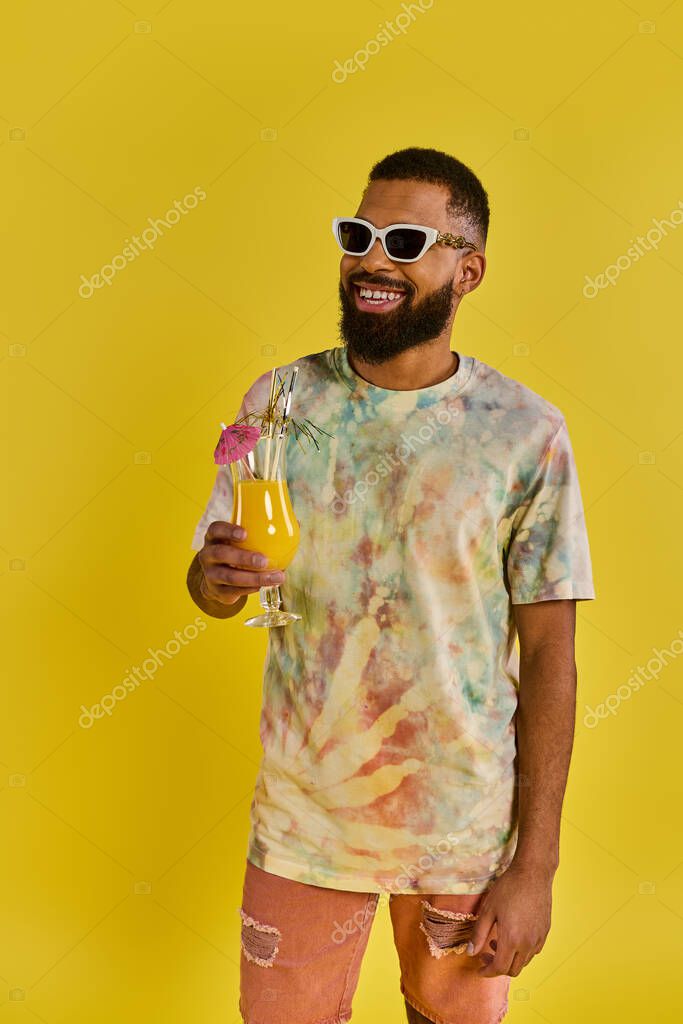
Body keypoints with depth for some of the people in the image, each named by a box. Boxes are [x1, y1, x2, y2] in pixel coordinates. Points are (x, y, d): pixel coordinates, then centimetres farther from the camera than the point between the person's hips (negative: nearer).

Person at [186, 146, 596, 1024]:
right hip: (303, 817, 2)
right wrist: (217, 579, -23)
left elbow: (547, 651, -8)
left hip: (467, 831, -1)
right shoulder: (282, 399, -4)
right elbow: (211, 583, 2)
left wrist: (535, 864, -8)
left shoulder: (525, 433, -11)